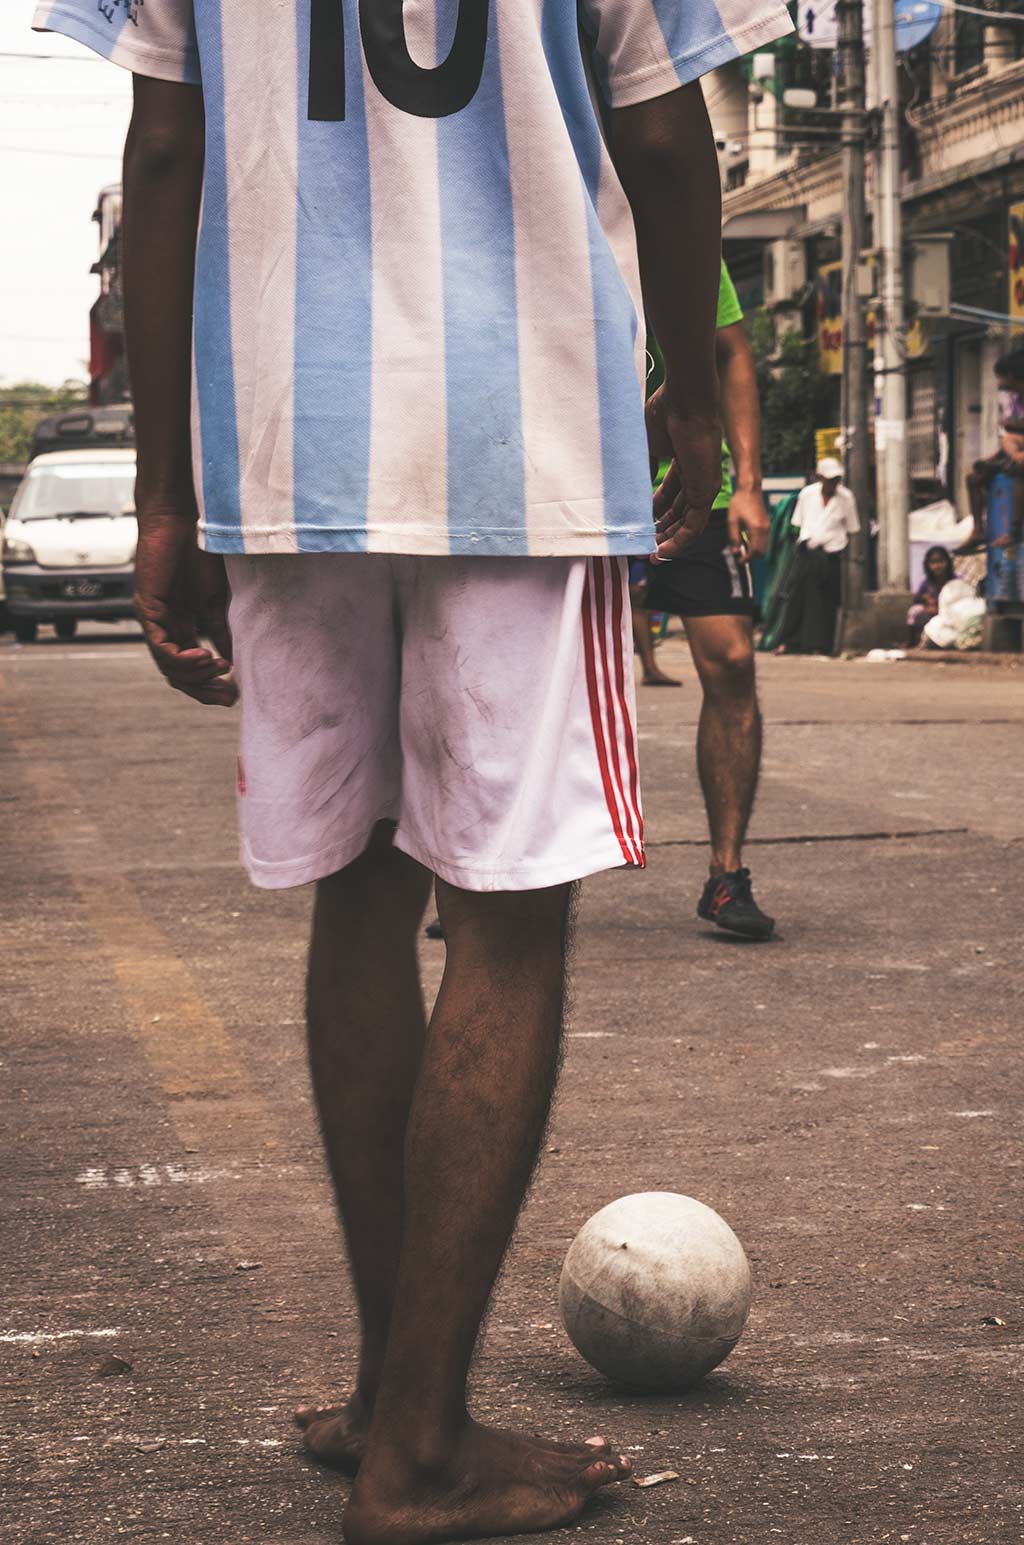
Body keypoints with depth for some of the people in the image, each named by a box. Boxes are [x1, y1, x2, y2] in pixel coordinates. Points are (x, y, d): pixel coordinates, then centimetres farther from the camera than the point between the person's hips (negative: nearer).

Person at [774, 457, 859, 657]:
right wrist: (804, 542, 5)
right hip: (805, 551, 1)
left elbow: (851, 529, 7)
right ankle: (788, 642, 4)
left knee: (825, 601, 0)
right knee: (797, 594, -2)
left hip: (830, 554, -1)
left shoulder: (846, 498, 0)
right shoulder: (807, 494, 4)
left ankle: (819, 644, 6)